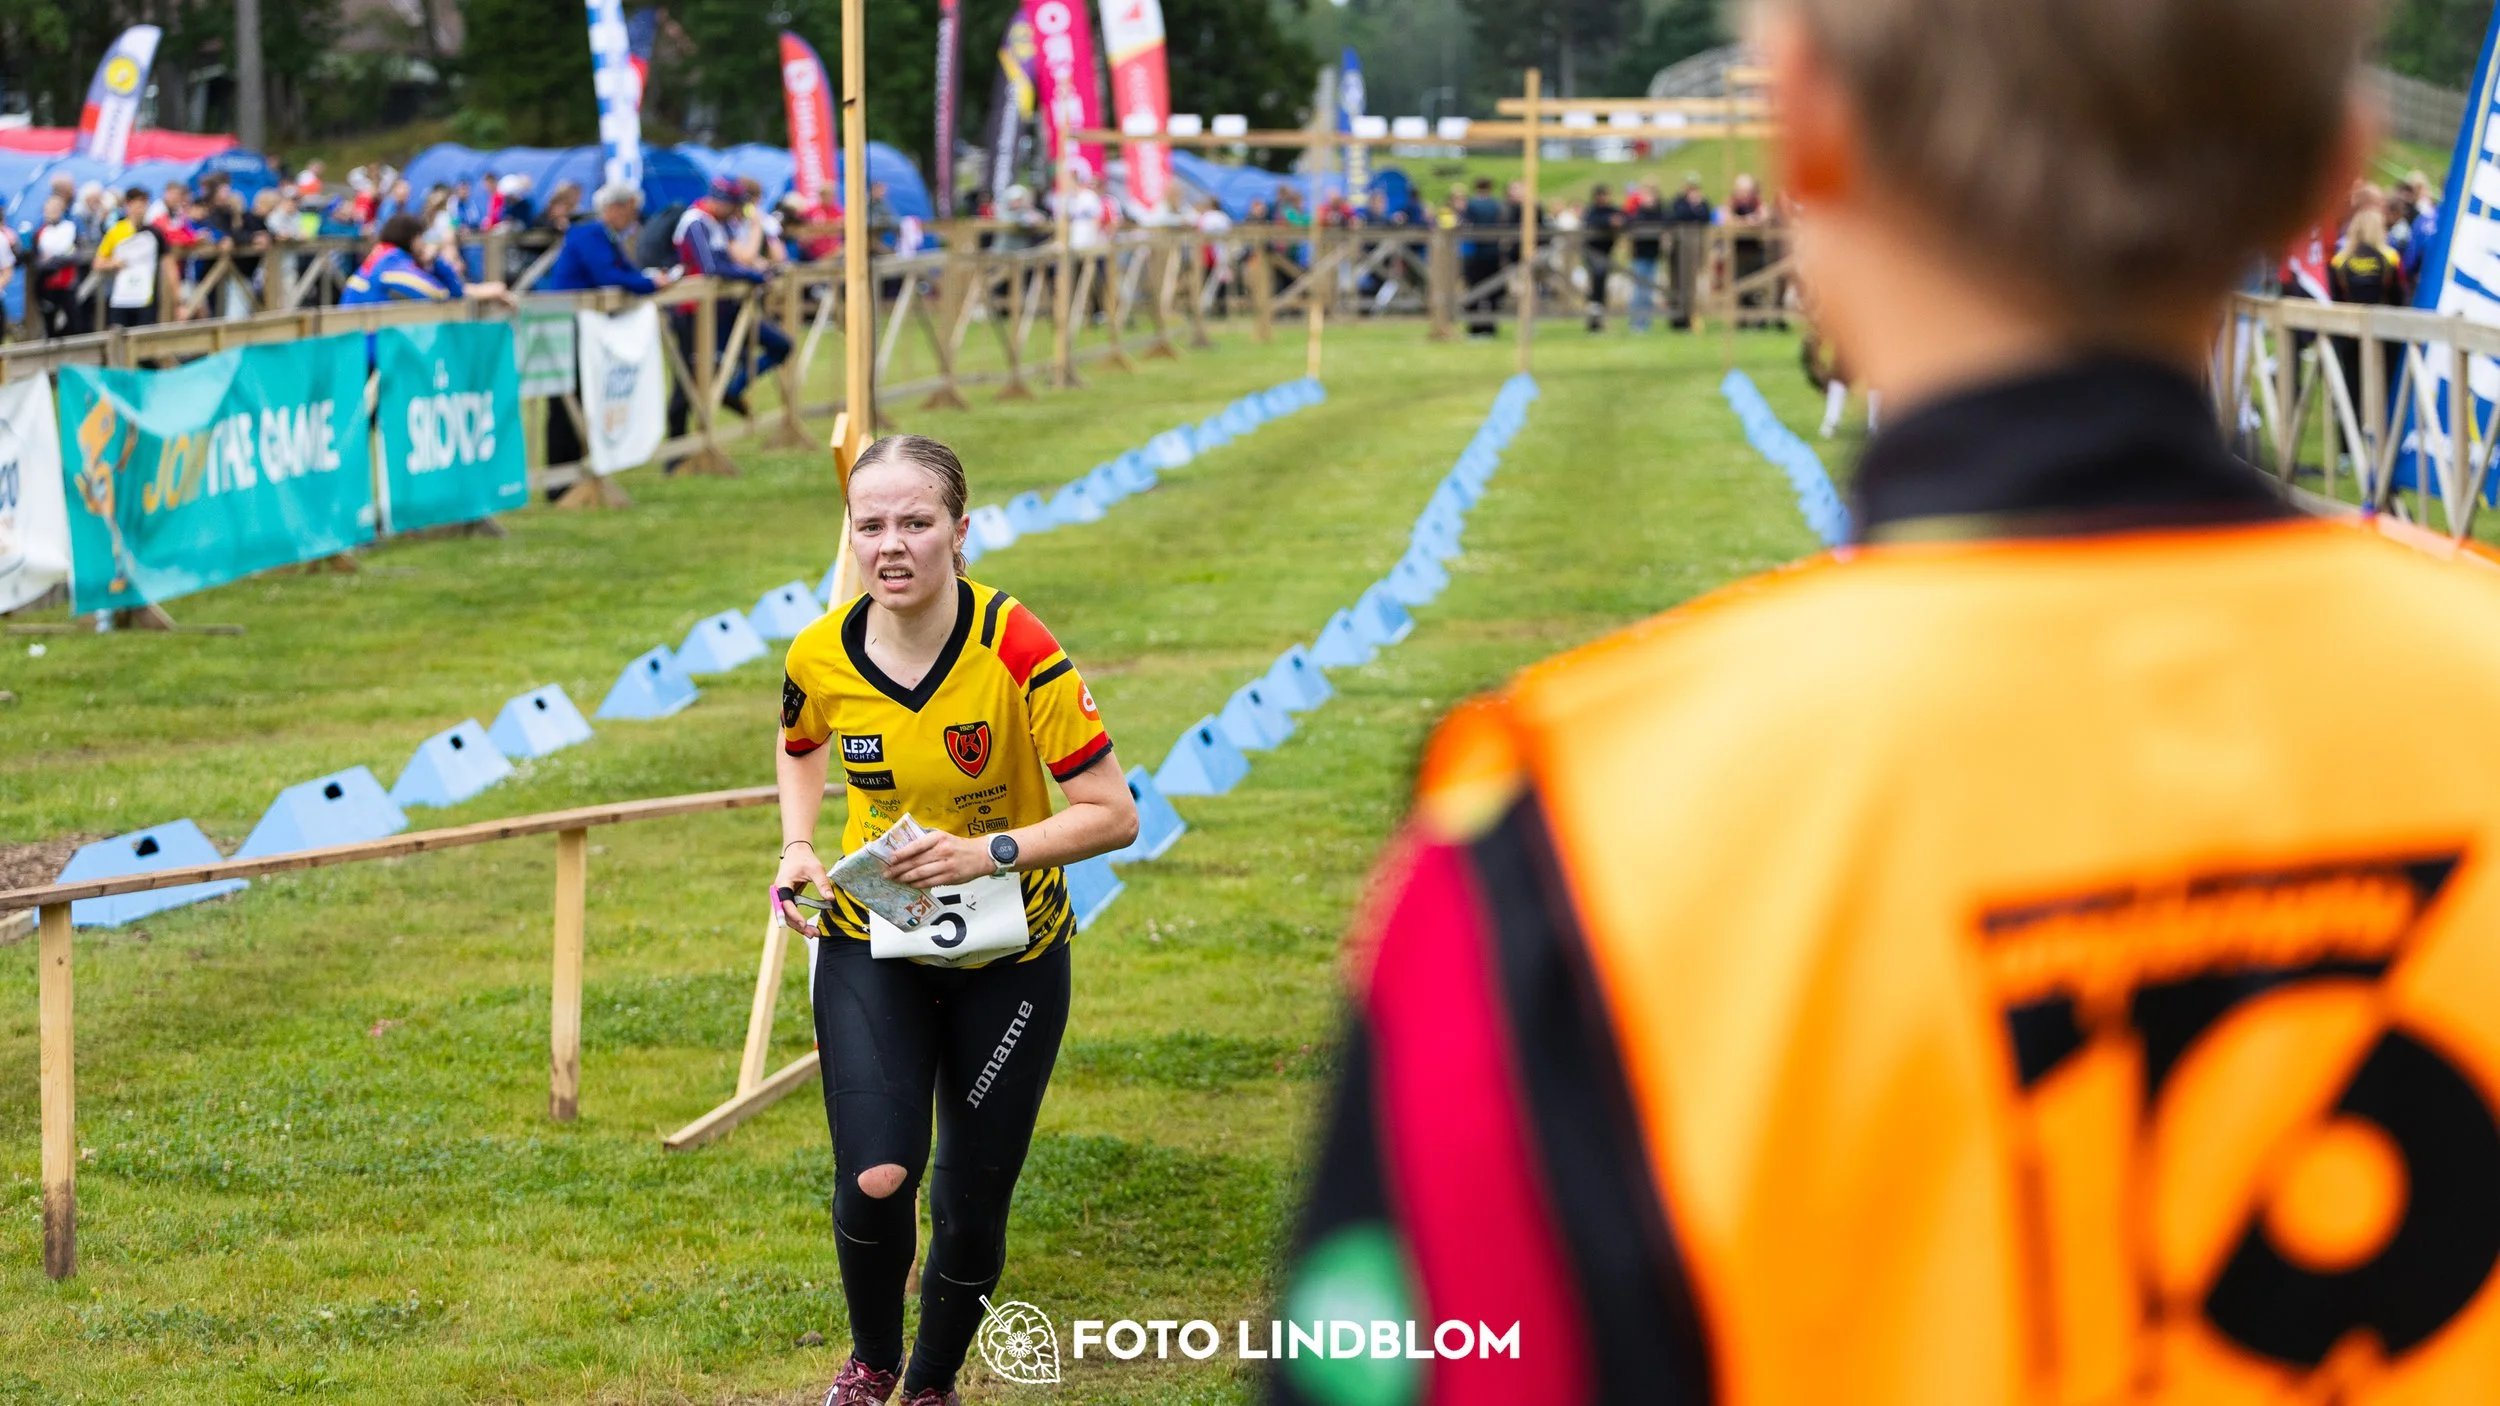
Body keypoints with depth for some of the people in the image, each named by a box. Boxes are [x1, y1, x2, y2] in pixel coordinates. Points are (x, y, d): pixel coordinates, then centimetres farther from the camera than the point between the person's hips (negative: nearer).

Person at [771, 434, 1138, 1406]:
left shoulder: (1016, 650, -22)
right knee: (875, 1180, -18)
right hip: (872, 943, 1)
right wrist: (798, 845, -2)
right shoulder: (821, 658, -11)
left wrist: (991, 853, -28)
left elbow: (1113, 815, -17)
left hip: (1010, 953, -1)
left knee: (971, 1210, 5)